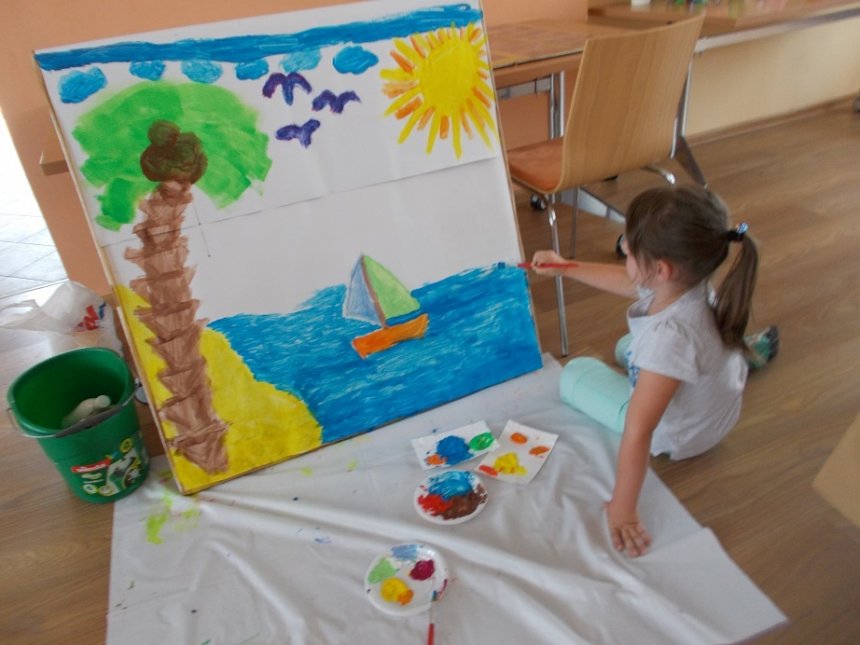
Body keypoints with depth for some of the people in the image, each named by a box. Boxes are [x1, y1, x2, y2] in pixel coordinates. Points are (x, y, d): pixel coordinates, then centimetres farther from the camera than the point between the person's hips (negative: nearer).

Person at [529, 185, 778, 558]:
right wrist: (564, 268, 7)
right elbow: (625, 281, 2)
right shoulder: (683, 281, -21)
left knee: (575, 372, 2)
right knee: (627, 348, 33)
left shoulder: (669, 336, -44)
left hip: (678, 434, -6)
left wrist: (622, 509, -32)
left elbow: (638, 432, -39)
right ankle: (741, 350, 31)